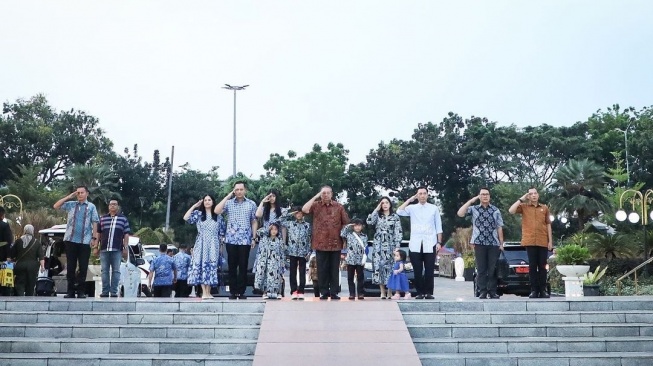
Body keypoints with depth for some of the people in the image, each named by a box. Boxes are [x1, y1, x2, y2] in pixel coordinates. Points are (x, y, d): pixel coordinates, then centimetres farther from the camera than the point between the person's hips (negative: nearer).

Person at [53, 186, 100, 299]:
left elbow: (95, 223, 2)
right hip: (71, 240, 2)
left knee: (83, 267, 1)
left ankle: (81, 291, 8)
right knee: (70, 266, 4)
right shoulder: (71, 204, 11)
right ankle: (70, 291, 9)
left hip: (85, 241, -2)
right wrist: (69, 197, 0)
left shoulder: (91, 207, 5)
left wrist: (94, 238, -5)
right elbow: (56, 206, 4)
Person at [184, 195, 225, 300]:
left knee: (211, 266, -3)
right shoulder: (198, 214, 8)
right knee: (201, 265, -9)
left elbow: (221, 233, 12)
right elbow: (186, 218, -8)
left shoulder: (218, 216, 12)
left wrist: (221, 246, 5)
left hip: (213, 246, 1)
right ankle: (204, 292, -8)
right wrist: (194, 206, -3)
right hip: (201, 245, -1)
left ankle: (208, 292, 1)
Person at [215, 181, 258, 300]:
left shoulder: (251, 204, 6)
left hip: (245, 240, 0)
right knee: (232, 266, 3)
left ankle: (241, 292, 8)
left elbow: (254, 222, 8)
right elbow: (216, 211, -11)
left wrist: (253, 238, 2)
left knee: (243, 266, 1)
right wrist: (228, 196, -6)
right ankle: (233, 292, 10)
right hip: (231, 240, 0)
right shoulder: (228, 203, 5)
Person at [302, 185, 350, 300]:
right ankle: (324, 292, 12)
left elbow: (345, 224, 9)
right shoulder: (316, 205, 4)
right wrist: (316, 196, -10)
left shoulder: (339, 207, 5)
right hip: (320, 243, 0)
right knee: (322, 269, 4)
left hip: (335, 243, 0)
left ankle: (334, 292, 10)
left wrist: (344, 239, 5)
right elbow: (304, 209, -15)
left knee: (334, 269, 5)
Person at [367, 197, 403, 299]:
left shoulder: (395, 217, 6)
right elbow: (369, 221, -9)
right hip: (378, 245, 2)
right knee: (378, 266, -4)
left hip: (390, 245, -2)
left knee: (389, 266, -7)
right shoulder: (377, 216, 12)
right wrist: (377, 209, -3)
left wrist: (397, 247, -7)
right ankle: (382, 292, 1)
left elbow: (398, 233, 2)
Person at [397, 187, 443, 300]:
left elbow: (438, 227, 9)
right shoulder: (412, 208, 8)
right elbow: (399, 212, -9)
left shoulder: (434, 208, 8)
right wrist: (409, 200, -5)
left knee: (429, 270, -1)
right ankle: (420, 292, 8)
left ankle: (429, 292, 6)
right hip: (415, 244, 1)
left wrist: (439, 242, 2)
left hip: (430, 244, 0)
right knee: (417, 270, 2)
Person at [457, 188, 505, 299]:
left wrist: (501, 243, 6)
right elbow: (460, 213, -9)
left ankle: (492, 292, 6)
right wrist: (471, 200, -6)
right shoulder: (474, 209, 7)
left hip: (494, 243, 1)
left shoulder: (496, 210, 11)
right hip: (479, 243, -1)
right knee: (481, 269, 0)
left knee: (493, 269, 1)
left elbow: (499, 227, 11)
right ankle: (482, 292, 4)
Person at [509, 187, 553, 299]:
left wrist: (550, 240, 6)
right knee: (532, 266, 0)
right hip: (530, 241, -2)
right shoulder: (523, 207, 6)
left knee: (542, 266, 3)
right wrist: (521, 199, -5)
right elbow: (511, 211, -11)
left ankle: (543, 290, 7)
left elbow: (548, 224, 12)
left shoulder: (544, 208, 12)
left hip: (543, 242, 2)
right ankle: (534, 290, 3)